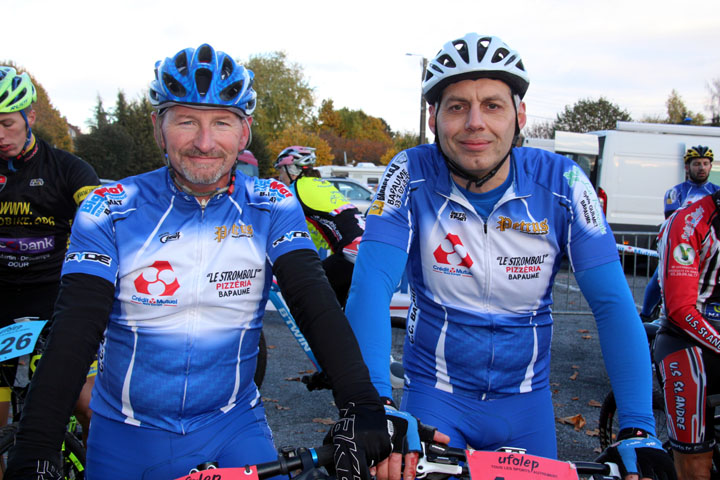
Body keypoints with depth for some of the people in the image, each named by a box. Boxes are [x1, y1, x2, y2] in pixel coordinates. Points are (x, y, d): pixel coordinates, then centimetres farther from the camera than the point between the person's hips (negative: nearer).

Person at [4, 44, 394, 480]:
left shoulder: (271, 208, -6)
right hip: (127, 437, 0)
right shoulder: (111, 210, -9)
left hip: (234, 428, 0)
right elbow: (74, 333, -16)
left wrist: (360, 404, -31)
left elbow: (315, 303, -16)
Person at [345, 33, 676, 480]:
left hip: (525, 402, 2)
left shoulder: (561, 182, -14)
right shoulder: (411, 176, -16)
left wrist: (638, 430, -25)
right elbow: (371, 286, -27)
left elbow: (613, 304, -15)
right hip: (435, 394, -1)